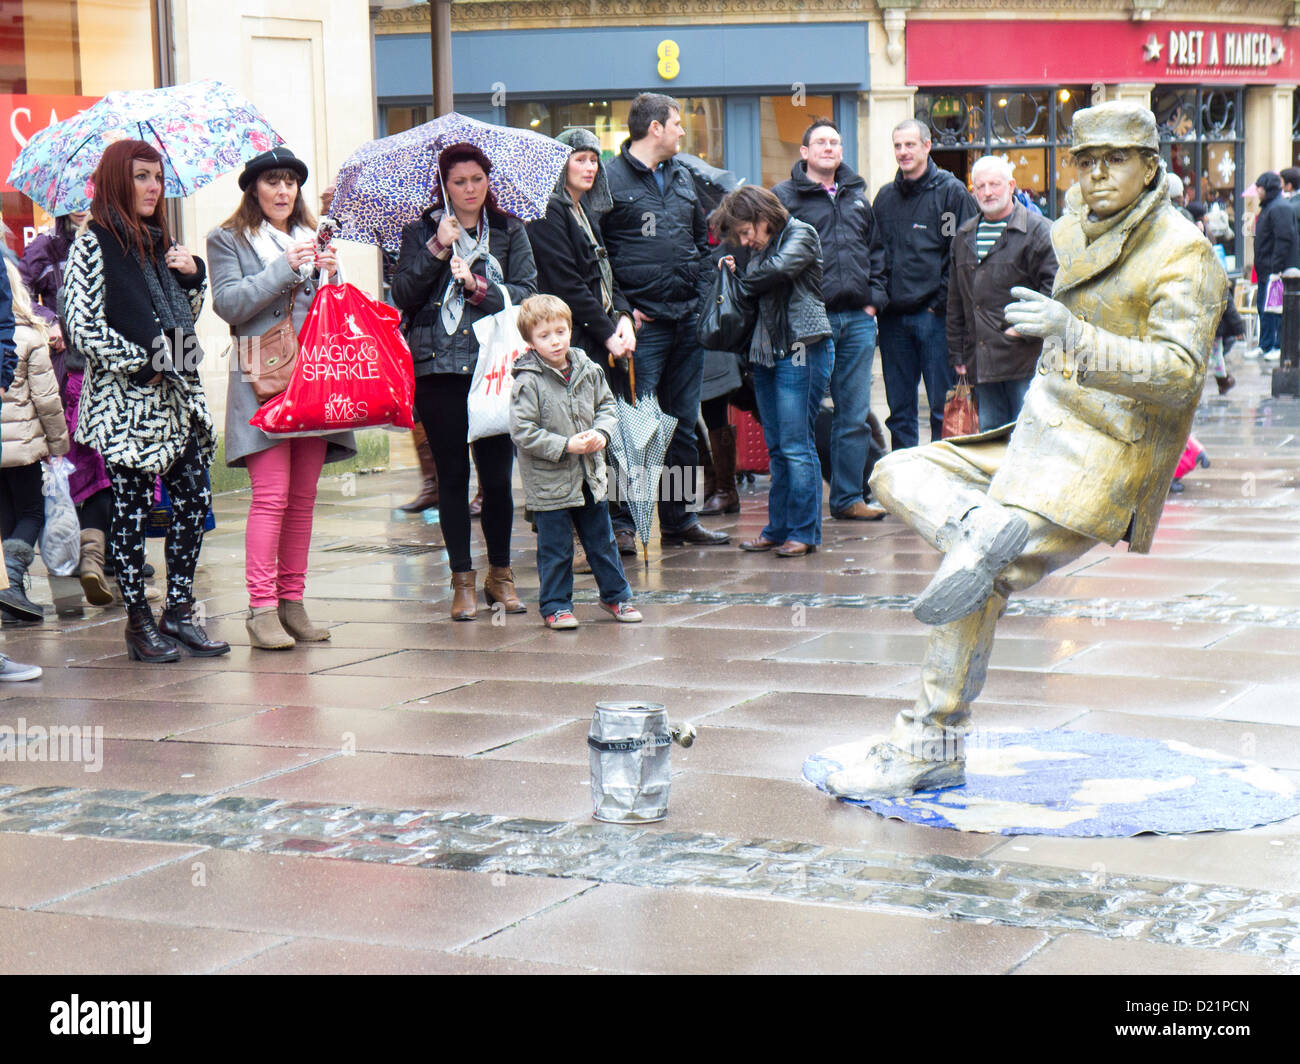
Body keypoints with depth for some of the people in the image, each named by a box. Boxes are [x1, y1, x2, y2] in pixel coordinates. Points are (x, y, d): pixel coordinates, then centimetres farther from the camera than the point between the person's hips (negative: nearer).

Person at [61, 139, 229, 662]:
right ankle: (138, 621, 7)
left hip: (178, 392, 6)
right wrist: (141, 363, -14)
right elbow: (81, 326, -12)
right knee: (132, 508, -1)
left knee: (194, 498, 2)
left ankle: (179, 611, 10)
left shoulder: (162, 242, 15)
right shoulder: (94, 244, -5)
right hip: (126, 401, -6)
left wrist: (193, 275, 4)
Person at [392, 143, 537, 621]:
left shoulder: (510, 232, 9)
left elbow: (528, 293, -1)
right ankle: (462, 579, 11)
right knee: (452, 474, 2)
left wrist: (479, 287, -14)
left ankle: (500, 573, 15)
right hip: (438, 367, 0)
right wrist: (437, 249, -11)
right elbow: (402, 295, -2)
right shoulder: (421, 232, 8)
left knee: (497, 473, -2)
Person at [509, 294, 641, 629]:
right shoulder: (528, 382, -15)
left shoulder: (588, 371, 1)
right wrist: (566, 446, -20)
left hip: (590, 476, 5)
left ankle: (615, 595, 31)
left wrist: (601, 433, -8)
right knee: (555, 548, 3)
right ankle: (556, 606, 17)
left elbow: (606, 406, 13)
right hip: (548, 481, -5)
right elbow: (523, 432, -17)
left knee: (602, 540, 16)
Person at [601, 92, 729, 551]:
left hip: (688, 322, 7)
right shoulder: (611, 179, -5)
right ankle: (621, 523, -1)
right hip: (642, 324, -7)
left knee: (684, 423, 10)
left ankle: (679, 519, 18)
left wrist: (701, 291, 12)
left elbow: (702, 238, 25)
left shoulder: (682, 178, 17)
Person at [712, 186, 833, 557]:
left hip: (801, 350, -8)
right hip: (766, 353, 8)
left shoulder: (801, 235, -4)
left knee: (796, 445, -8)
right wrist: (735, 273, 0)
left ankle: (803, 532, -4)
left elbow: (778, 270, -20)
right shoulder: (760, 249, 18)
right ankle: (778, 529, 13)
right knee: (777, 448, 9)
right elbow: (754, 294, 18)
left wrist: (743, 280, -3)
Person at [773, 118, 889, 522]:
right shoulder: (783, 197, 0)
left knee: (855, 414, 8)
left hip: (857, 321, 5)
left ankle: (848, 498, 15)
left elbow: (876, 250, 22)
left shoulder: (858, 197, 17)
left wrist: (875, 298, 10)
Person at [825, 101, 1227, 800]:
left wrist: (1071, 333, -36)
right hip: (1036, 439, 9)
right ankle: (979, 529, -26)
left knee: (983, 582, -20)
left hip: (1102, 466, -9)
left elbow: (1178, 370, -26)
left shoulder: (1183, 254, -11)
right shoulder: (1070, 233, 11)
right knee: (896, 474, 3)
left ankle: (932, 747, -14)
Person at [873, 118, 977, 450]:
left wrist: (939, 304, -11)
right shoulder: (885, 197, 15)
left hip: (933, 314, -5)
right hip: (893, 317, 5)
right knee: (899, 410, 9)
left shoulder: (951, 192, -2)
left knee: (942, 408, -3)